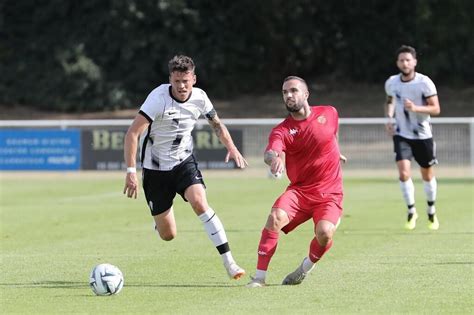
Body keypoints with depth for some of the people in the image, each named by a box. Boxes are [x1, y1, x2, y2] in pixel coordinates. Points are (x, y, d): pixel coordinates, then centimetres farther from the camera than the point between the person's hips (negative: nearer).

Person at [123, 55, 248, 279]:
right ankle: (158, 221, 42)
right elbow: (132, 133, -26)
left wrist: (231, 147, -4)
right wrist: (131, 171, -33)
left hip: (184, 161, 2)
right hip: (155, 168, -2)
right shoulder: (159, 98, -22)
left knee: (199, 202, -27)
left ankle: (228, 262, -24)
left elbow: (216, 124, 13)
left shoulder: (199, 97, -7)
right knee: (167, 235, 1)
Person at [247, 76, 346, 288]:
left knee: (324, 232, -26)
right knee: (275, 217, -28)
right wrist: (274, 158, -49)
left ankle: (305, 268, 5)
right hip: (299, 190, 0)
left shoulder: (329, 113, 1)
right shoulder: (282, 130, -5)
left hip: (329, 192, 0)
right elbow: (270, 152, -26)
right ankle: (259, 277, -21)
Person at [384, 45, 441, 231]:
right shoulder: (391, 83, -4)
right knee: (404, 173, -16)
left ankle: (431, 212, 33)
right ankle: (411, 212, 2)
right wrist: (389, 118, -1)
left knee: (427, 176, 11)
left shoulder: (424, 82, -14)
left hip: (422, 135, -1)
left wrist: (415, 108, -29)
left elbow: (436, 109, -14)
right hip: (401, 135, 1)